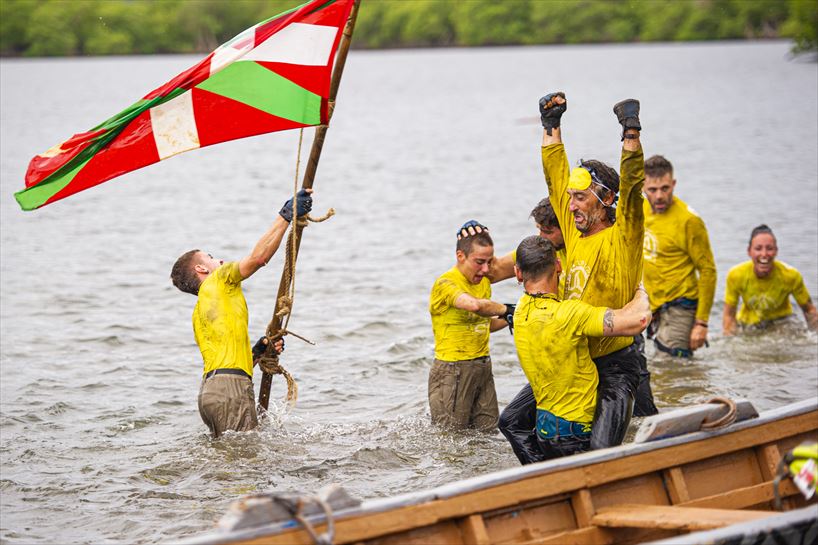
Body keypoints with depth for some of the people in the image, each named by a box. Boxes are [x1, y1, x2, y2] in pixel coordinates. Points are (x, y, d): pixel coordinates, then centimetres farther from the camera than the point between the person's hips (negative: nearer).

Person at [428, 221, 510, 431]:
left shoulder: (483, 282, 12)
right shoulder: (446, 284, -15)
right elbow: (474, 305, -35)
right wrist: (506, 309, -20)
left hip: (483, 369, 8)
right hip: (453, 371, -8)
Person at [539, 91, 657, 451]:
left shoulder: (622, 238, -8)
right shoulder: (575, 232, 10)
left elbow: (631, 185, -21)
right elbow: (556, 178, 17)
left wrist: (631, 131, -27)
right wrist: (551, 124, 18)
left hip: (615, 364, -7)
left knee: (601, 449, -20)